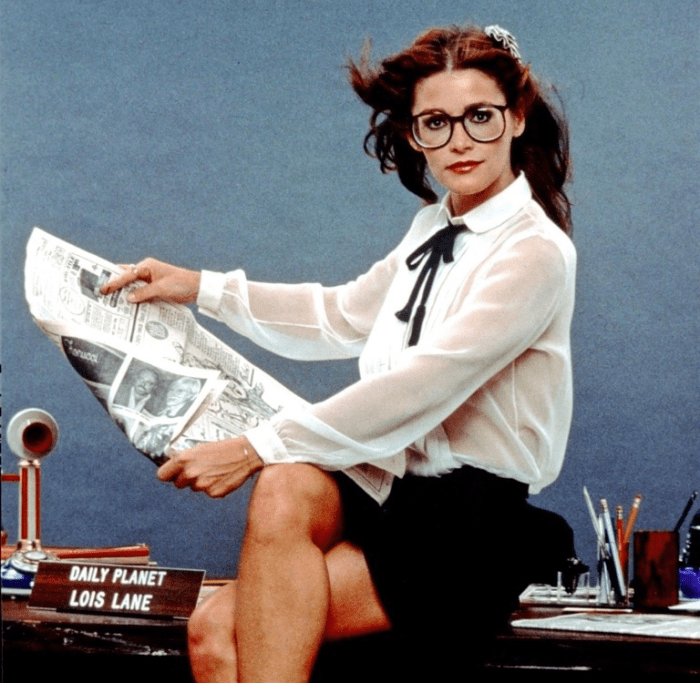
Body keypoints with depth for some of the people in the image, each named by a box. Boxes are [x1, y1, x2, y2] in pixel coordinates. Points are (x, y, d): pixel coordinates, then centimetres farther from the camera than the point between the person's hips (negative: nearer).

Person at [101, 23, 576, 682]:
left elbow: (421, 387, -21)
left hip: (466, 530, -7)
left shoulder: (535, 251, -11)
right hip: (391, 492, 7)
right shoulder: (434, 226, 17)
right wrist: (203, 288, 23)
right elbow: (343, 316, 31)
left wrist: (258, 448, -23)